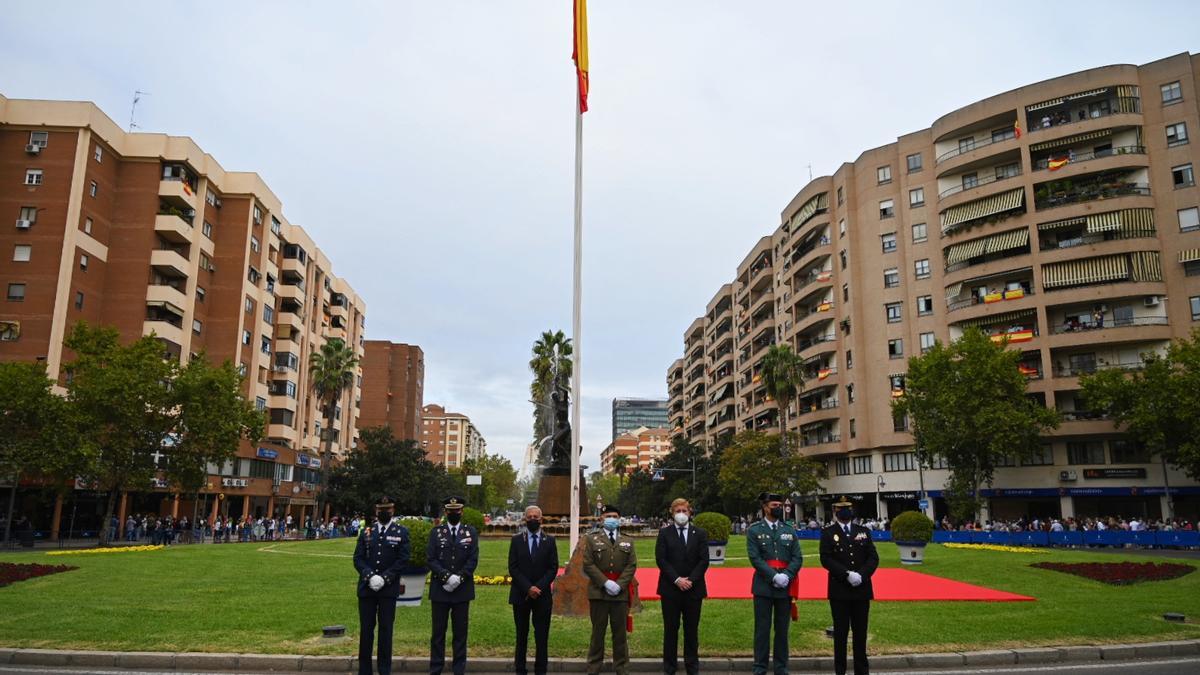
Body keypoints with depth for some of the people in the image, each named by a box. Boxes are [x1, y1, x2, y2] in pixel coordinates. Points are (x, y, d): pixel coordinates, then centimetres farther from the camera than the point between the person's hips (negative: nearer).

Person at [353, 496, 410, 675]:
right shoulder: (366, 531, 10)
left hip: (389, 588, -2)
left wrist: (384, 577, -13)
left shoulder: (401, 531, 2)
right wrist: (370, 576, -12)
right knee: (366, 629, 6)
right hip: (366, 587, 2)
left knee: (386, 629, 2)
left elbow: (403, 559, -4)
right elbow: (358, 558, 4)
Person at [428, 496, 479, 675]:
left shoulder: (471, 532, 5)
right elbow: (430, 559, -3)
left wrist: (459, 577, -13)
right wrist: (447, 576, -15)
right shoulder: (436, 532, 4)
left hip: (462, 589, 0)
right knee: (438, 631, 6)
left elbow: (473, 559, -1)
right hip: (440, 589, 0)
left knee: (461, 632, 5)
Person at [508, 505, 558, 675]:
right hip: (520, 595, 0)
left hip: (542, 595, 0)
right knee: (521, 634, 6)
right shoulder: (516, 539, 4)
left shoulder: (549, 540, 5)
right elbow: (513, 567, -2)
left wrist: (538, 587, -12)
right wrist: (528, 588, -13)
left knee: (542, 635, 2)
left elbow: (553, 568, 1)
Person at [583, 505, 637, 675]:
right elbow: (588, 565, -3)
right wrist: (606, 582, -13)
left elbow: (631, 566, 4)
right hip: (598, 591, -2)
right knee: (598, 631, 4)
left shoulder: (627, 542, 12)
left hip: (621, 592, 2)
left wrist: (619, 584, -11)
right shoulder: (592, 539, 5)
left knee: (620, 631, 5)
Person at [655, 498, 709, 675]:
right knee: (670, 628, 4)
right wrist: (676, 579, -13)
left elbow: (704, 560, 0)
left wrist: (691, 580, -11)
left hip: (694, 588, 1)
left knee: (692, 629, 7)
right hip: (670, 588, -1)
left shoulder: (700, 534, 7)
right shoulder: (664, 533, 3)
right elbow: (660, 559, -4)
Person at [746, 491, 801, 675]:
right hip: (764, 586, -3)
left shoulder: (789, 530, 10)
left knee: (782, 629, 9)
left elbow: (797, 558, 5)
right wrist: (774, 576, -16)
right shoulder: (754, 530, 1)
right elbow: (755, 558, -7)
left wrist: (786, 575, -11)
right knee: (762, 629, 2)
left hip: (786, 587, 3)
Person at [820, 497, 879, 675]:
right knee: (840, 632, 3)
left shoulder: (864, 531, 10)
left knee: (861, 631, 8)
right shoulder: (828, 533, 1)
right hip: (839, 591, -3)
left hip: (862, 590, 3)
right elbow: (826, 559, -8)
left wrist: (861, 575, -12)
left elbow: (873, 558, 4)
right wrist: (847, 574, -18)